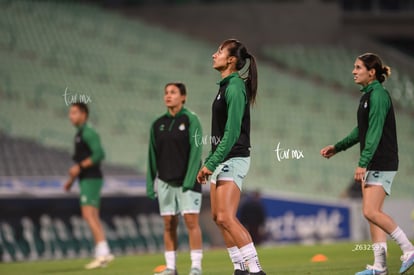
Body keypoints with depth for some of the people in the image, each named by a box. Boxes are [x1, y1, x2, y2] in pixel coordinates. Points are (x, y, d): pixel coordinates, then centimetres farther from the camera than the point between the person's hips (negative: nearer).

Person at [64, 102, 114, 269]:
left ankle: (102, 253, -19)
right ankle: (103, 255, 5)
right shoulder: (79, 135, 19)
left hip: (91, 179, -10)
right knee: (93, 218, 7)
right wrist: (71, 179, 22)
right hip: (86, 180, 10)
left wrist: (79, 167, -22)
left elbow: (99, 154, -23)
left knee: (88, 214, -16)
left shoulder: (88, 133, -12)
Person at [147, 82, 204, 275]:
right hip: (165, 181, 4)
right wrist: (150, 184, 8)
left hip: (187, 180, -4)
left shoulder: (190, 120, -3)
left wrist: (189, 180, -15)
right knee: (169, 224, 3)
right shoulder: (158, 125, 9)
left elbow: (196, 151, -8)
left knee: (191, 221, -9)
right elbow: (152, 156, 12)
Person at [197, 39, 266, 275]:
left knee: (226, 217, -17)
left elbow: (232, 131, -21)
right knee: (219, 217, 12)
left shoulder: (234, 87, -14)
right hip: (222, 160, 10)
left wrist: (211, 163, -22)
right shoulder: (226, 86, 15)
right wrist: (209, 161, 18)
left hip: (233, 158, -10)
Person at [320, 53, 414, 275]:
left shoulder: (378, 95, -15)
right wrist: (337, 147, 26)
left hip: (382, 163, -10)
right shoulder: (368, 95, 15)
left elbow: (375, 132, -22)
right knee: (372, 213, 7)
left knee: (371, 211, -16)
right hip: (372, 164, 10)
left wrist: (363, 163, -26)